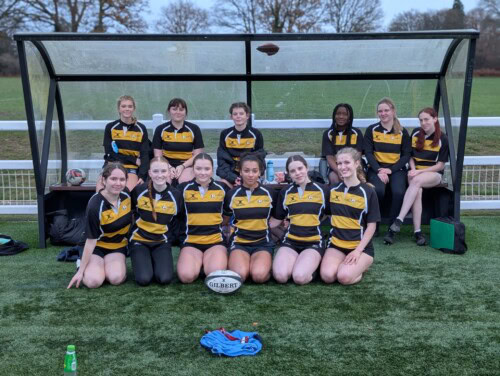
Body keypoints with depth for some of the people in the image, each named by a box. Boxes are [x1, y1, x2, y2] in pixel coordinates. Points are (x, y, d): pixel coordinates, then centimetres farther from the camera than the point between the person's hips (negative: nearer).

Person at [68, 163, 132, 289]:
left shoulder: (126, 194, -12)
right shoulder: (95, 206, -26)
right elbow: (91, 239, -20)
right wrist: (80, 270, -16)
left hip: (118, 246, 3)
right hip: (97, 247, -3)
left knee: (116, 278, -25)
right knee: (93, 281, -26)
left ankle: (108, 266, 11)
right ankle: (85, 266, 9)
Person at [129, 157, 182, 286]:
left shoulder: (176, 195, -8)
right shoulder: (139, 190, -11)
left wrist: (171, 238, 2)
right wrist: (131, 232, 5)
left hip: (162, 242, 1)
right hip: (139, 240, -1)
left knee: (165, 278, -20)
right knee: (144, 279, -20)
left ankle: (156, 263, 13)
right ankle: (142, 262, 14)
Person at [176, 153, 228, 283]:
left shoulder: (221, 188, 4)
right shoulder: (184, 188, 1)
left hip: (216, 241, 0)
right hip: (191, 241, 0)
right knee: (186, 276, -25)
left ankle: (207, 261, 7)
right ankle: (198, 261, 8)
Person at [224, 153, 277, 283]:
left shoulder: (269, 193, 2)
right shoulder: (232, 194, 2)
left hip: (263, 243, -1)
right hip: (239, 242, 1)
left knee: (259, 275, -29)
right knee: (240, 275, -28)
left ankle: (267, 265, 4)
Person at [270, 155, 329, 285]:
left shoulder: (322, 190, 1)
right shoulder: (285, 192, 8)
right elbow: (276, 220, 14)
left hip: (314, 242, -2)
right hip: (290, 241, 2)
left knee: (299, 277, -27)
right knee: (280, 276, -24)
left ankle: (313, 265, 7)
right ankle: (296, 262, 8)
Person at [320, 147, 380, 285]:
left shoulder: (368, 192, -6)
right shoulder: (333, 190, 5)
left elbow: (371, 226, -5)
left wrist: (358, 250, -14)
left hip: (361, 247, -3)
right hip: (336, 244, 3)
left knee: (344, 277, -27)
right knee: (327, 276, -23)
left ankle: (361, 265, 6)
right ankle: (347, 264, 9)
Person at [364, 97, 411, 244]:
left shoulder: (402, 132, 6)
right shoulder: (371, 130, 5)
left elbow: (406, 155, 2)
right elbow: (368, 152, -1)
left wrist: (390, 170, -11)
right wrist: (379, 171, -15)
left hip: (396, 169, 1)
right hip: (377, 168, 0)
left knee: (398, 192, -29)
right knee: (378, 190, -31)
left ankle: (391, 230, -17)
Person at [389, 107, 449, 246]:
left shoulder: (442, 139, -3)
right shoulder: (415, 133, 6)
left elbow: (440, 165, -4)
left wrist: (419, 172, -15)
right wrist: (413, 169, -7)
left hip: (434, 174, -2)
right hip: (415, 172, 2)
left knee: (417, 181, -37)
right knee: (417, 190, -33)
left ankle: (399, 220, -44)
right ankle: (417, 231, -36)